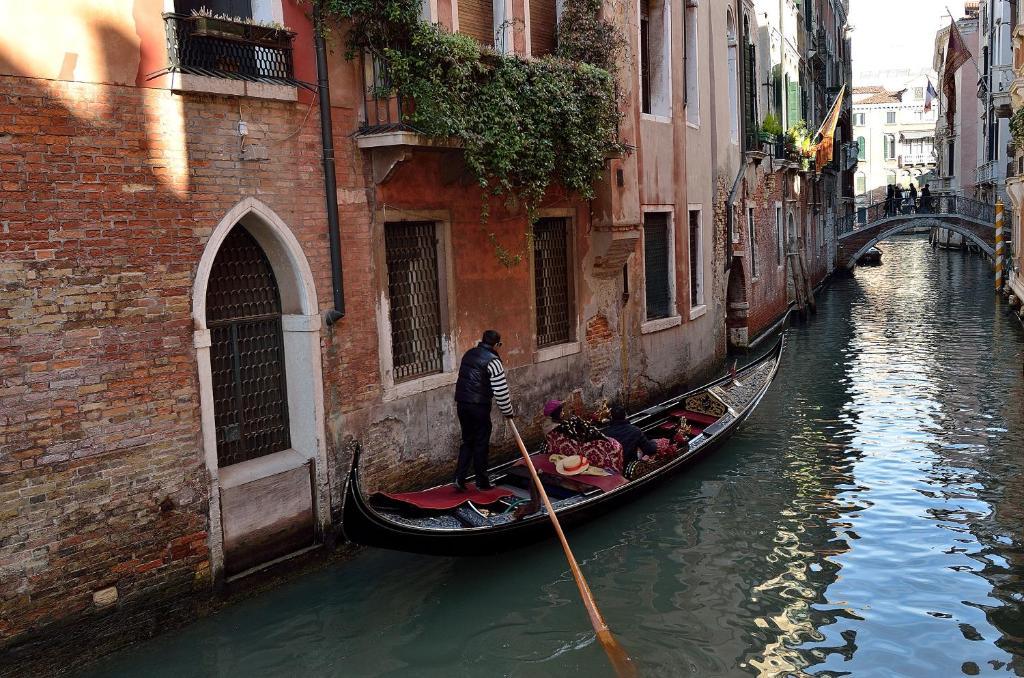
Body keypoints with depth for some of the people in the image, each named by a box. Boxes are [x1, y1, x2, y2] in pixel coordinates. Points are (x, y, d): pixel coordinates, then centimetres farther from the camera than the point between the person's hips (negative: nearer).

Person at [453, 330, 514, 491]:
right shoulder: (493, 361, -11)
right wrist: (508, 412, 1)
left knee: (467, 441, 16)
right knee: (481, 444, 5)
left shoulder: (469, 354, 11)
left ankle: (460, 477, 10)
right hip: (479, 406, -7)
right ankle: (482, 482, 13)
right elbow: (501, 391, -11)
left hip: (462, 403, 7)